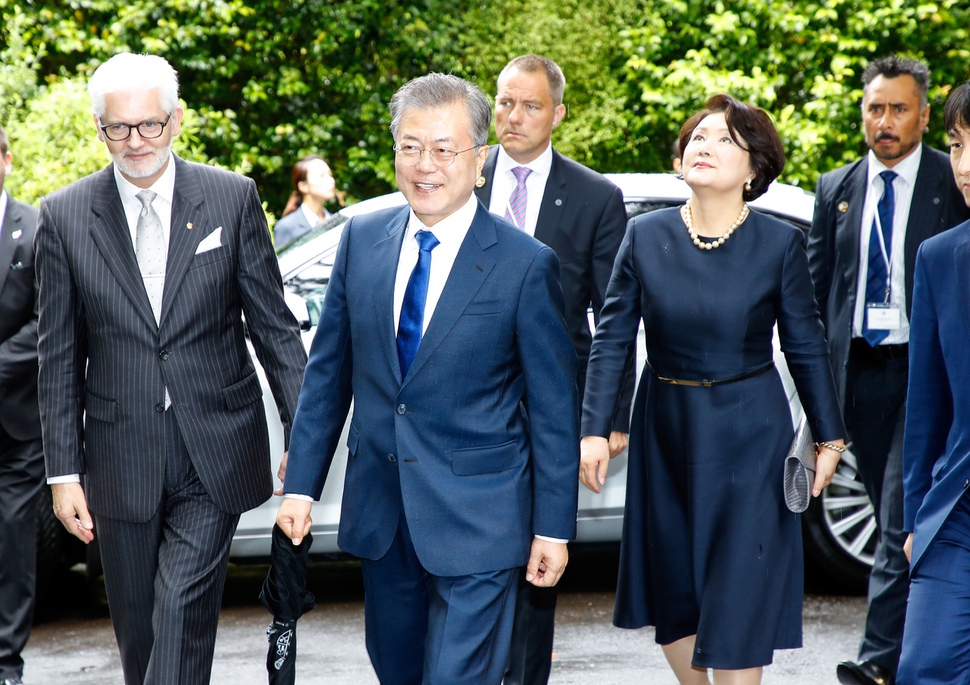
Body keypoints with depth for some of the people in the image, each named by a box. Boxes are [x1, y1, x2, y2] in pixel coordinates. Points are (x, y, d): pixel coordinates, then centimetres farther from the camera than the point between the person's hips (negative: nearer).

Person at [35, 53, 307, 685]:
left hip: (214, 458, -2)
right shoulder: (65, 217, 2)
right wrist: (63, 471, 2)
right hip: (121, 460, 2)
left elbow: (274, 325, 4)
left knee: (184, 615, -11)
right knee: (138, 632, 9)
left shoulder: (233, 199, 0)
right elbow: (61, 358, 4)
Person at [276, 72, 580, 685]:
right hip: (382, 513, 5)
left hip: (477, 522, -5)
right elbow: (328, 370, 10)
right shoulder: (362, 239, 3)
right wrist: (302, 484, 7)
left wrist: (554, 527, -5)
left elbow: (555, 408, -5)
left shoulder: (527, 265, -10)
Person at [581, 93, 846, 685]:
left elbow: (806, 346, 1)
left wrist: (829, 436, 5)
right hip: (666, 431, 3)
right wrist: (596, 430, -5)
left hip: (750, 436, -3)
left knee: (737, 597, -4)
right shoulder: (646, 237, -2)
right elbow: (612, 339, 1)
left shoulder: (781, 243, -6)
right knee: (671, 593, 12)